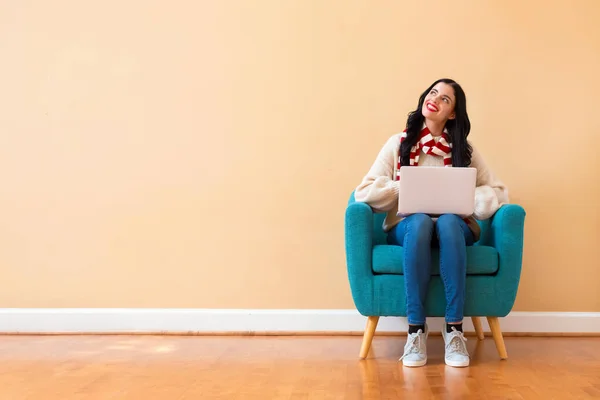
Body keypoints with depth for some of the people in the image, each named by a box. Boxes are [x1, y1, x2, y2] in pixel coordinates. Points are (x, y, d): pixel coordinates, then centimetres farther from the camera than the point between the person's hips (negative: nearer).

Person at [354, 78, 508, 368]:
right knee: (420, 221, -36)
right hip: (407, 228, 0)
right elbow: (364, 192, -3)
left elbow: (498, 192, 2)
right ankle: (415, 329, -33)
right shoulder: (398, 144, 5)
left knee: (448, 222, -35)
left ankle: (454, 328, -33)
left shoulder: (465, 150, 8)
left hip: (454, 228, 1)